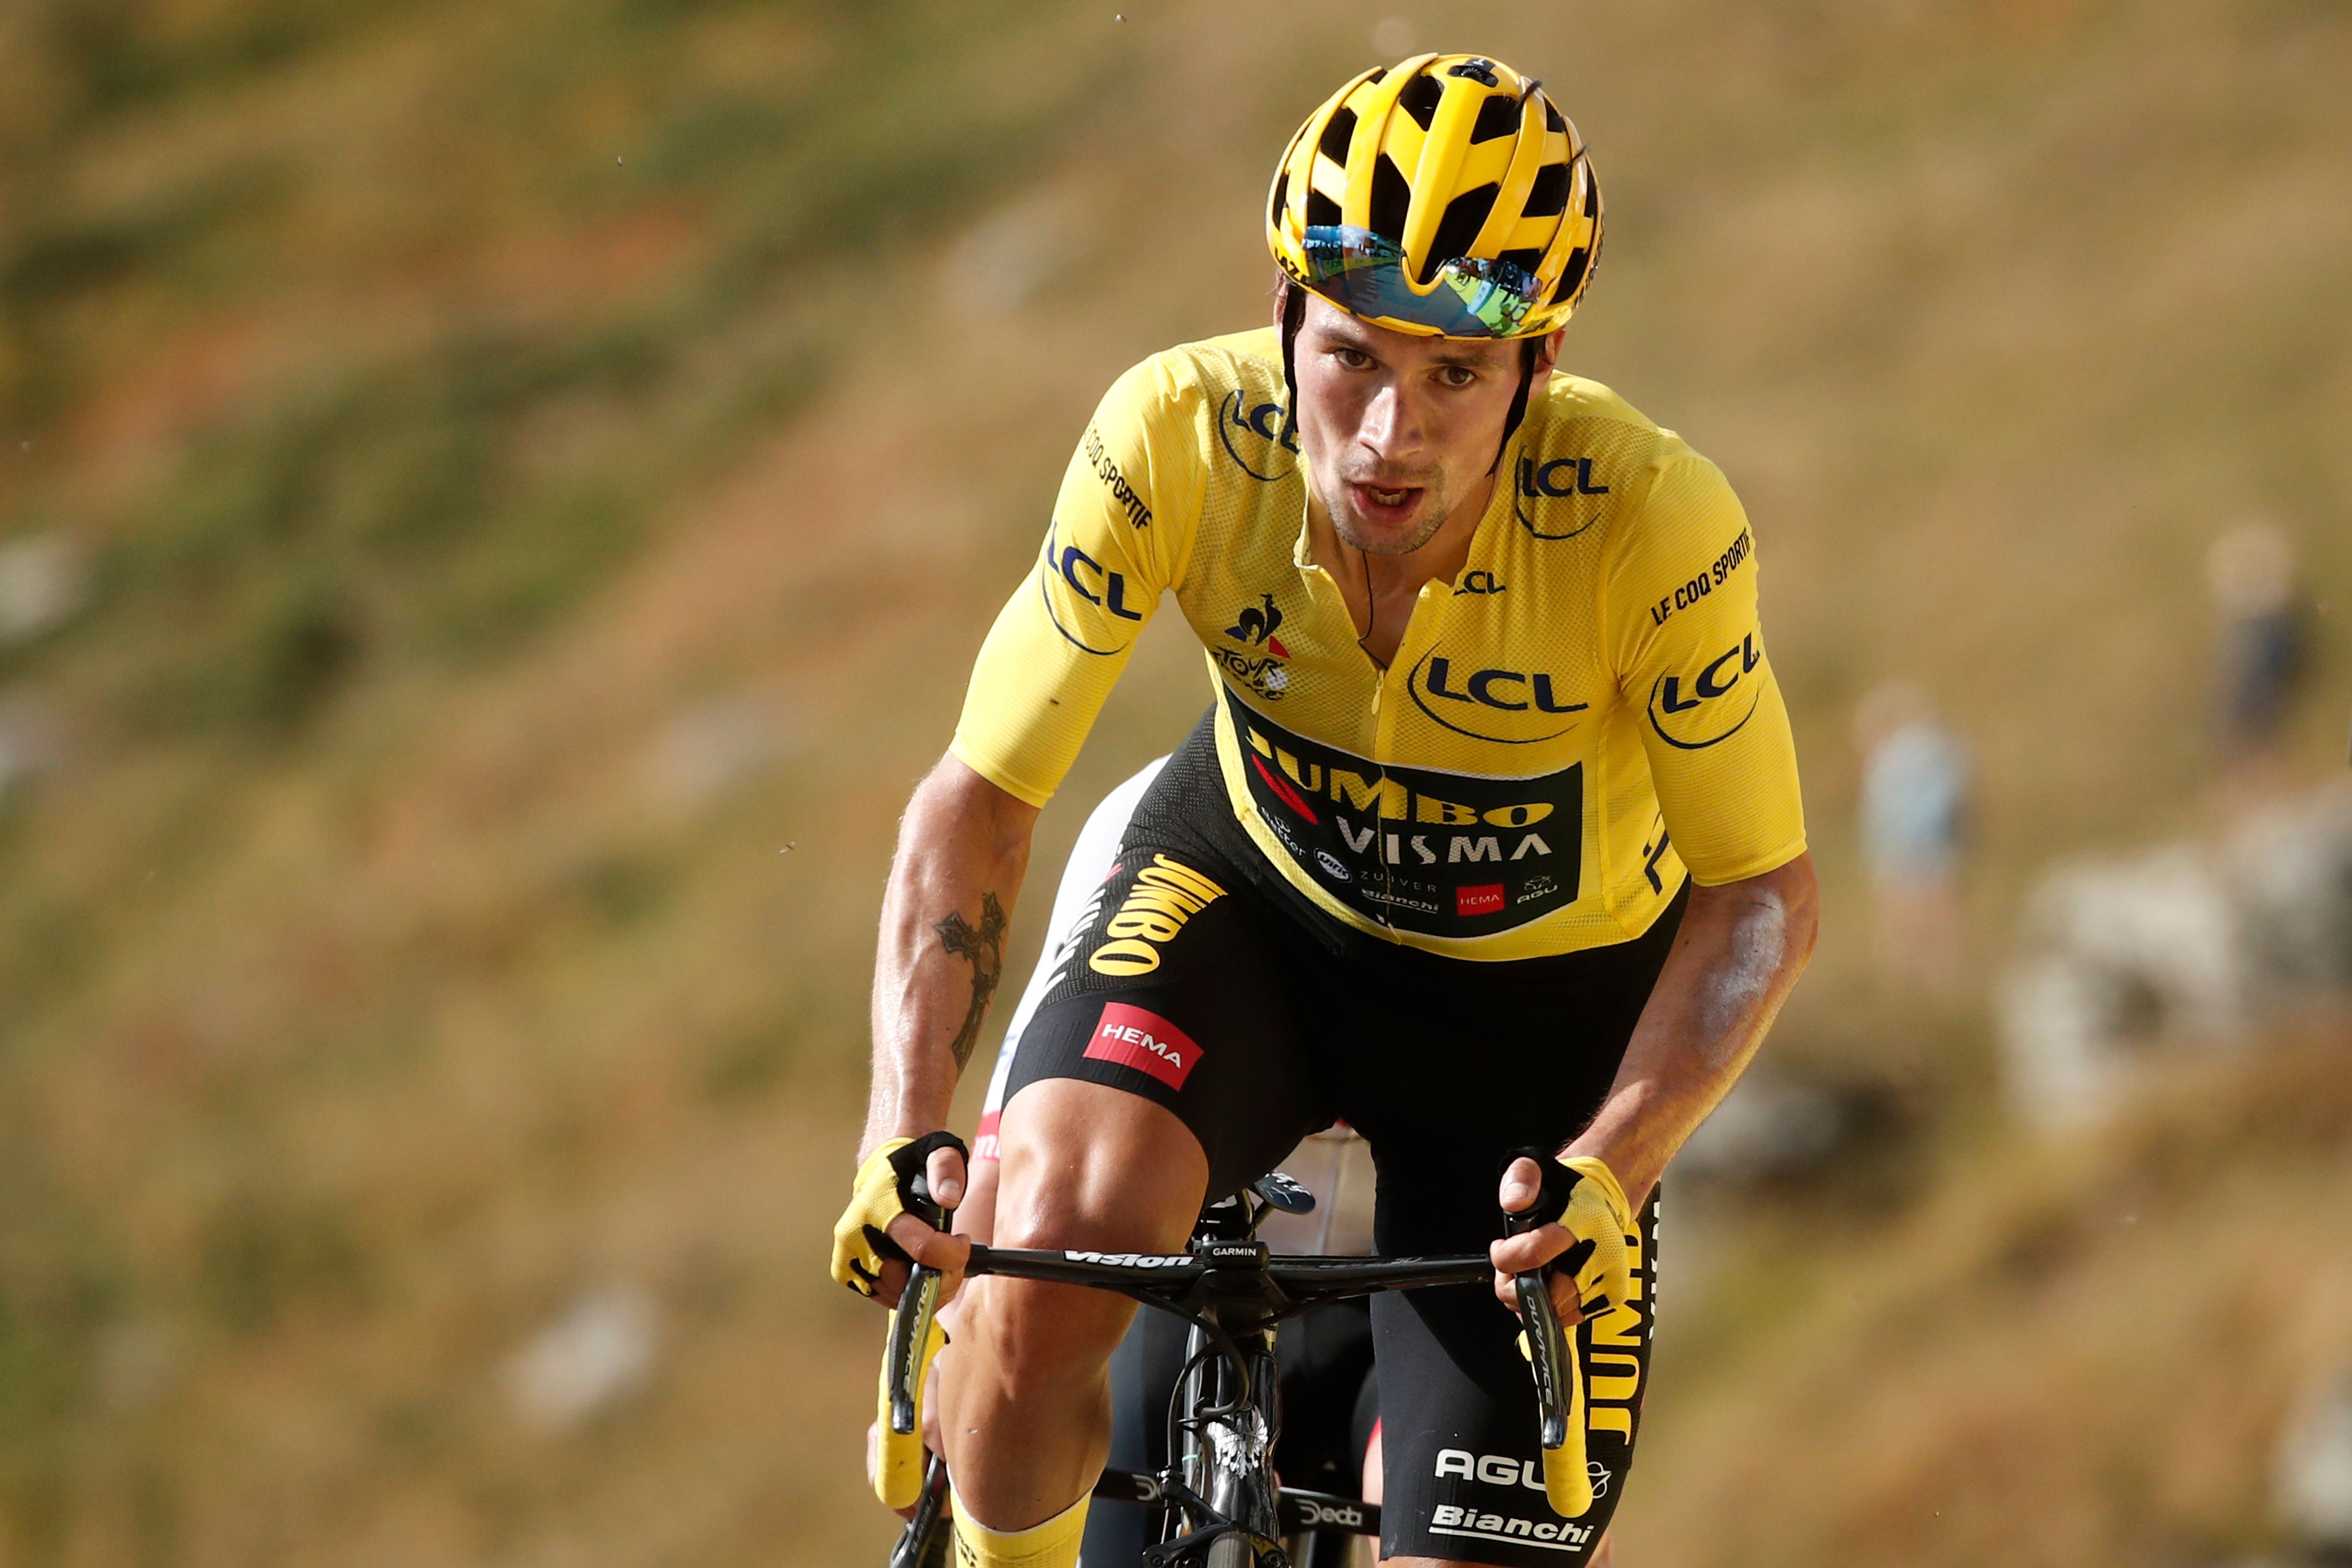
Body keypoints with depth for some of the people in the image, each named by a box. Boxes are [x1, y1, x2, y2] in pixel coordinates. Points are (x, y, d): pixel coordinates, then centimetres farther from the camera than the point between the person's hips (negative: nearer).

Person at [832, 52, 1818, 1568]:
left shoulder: (1649, 518, -32)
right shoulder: (1178, 437, -28)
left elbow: (1762, 896, -19)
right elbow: (978, 802, -20)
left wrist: (1611, 1164, -35)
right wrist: (906, 1131, -33)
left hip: (1541, 1000, -1)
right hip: (1258, 887, 1)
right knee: (1065, 1220, -32)